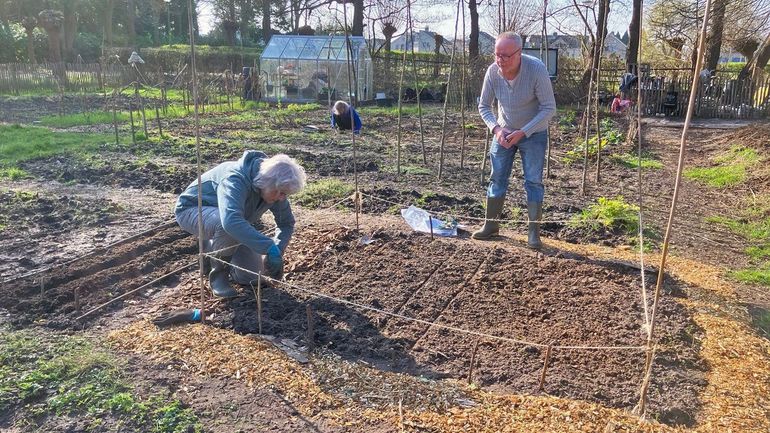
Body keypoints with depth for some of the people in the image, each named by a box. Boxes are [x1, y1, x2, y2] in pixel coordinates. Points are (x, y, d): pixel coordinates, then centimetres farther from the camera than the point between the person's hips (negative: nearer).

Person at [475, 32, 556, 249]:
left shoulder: (536, 69, -26)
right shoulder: (493, 71, -15)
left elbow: (549, 108, -21)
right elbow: (484, 106, -3)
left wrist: (523, 132, -27)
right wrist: (496, 128, -20)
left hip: (533, 133, -3)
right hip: (503, 133, 3)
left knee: (533, 181, -4)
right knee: (497, 179, 6)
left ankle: (534, 232, 4)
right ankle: (491, 225, 18)